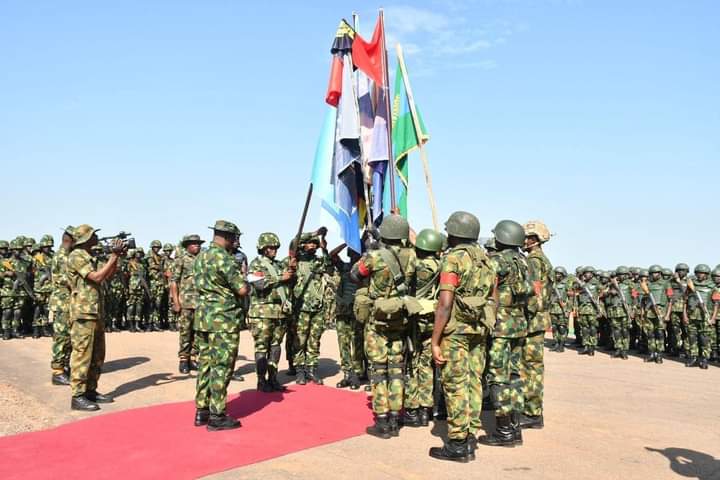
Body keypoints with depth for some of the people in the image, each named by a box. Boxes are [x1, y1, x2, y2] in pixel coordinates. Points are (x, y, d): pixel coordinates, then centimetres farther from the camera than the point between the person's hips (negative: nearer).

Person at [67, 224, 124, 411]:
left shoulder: (87, 257, 17)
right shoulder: (76, 256, -11)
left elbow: (106, 276, 19)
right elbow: (97, 277, -20)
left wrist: (116, 257, 7)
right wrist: (114, 256, -17)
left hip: (96, 313, 10)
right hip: (83, 313, -10)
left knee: (97, 355, 13)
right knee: (82, 354, -7)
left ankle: (90, 390, 21)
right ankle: (77, 396, -2)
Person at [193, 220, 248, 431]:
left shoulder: (200, 257, 12)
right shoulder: (223, 257, -15)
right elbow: (243, 289, -17)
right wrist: (242, 279, 5)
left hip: (202, 316, 9)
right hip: (223, 319, -8)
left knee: (206, 364, 14)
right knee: (222, 367, -2)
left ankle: (202, 411, 19)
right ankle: (217, 416, 2)